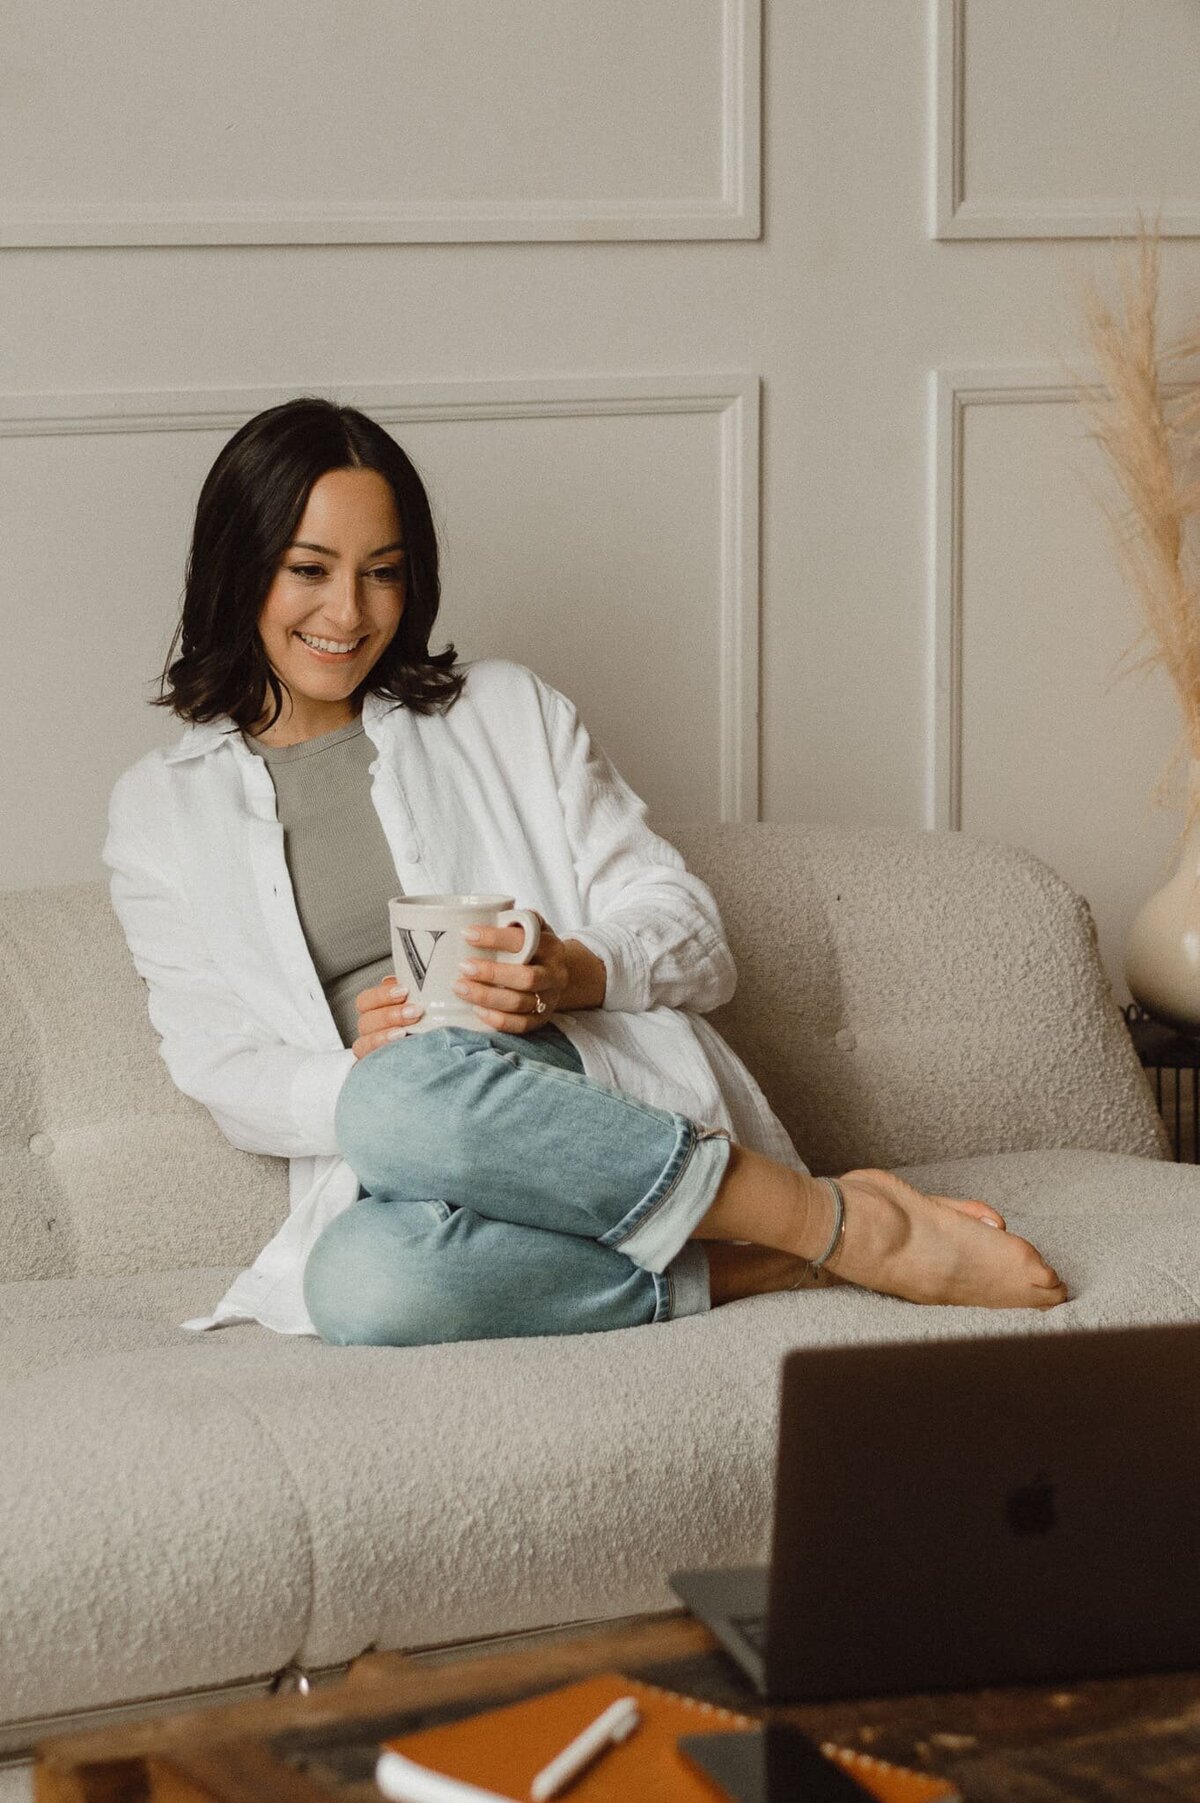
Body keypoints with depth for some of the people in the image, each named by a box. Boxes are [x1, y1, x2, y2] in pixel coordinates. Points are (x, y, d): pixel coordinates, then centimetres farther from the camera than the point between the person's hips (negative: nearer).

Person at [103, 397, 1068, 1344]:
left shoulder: (508, 711, 15)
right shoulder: (162, 807, 16)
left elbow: (691, 937, 9)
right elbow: (221, 1072, 7)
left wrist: (577, 975, -15)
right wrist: (352, 1069, -16)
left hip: (595, 1078, -1)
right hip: (382, 1177, 1)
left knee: (407, 1099, -39)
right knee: (359, 1285, -39)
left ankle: (837, 1220, -29)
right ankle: (730, 1270, -26)